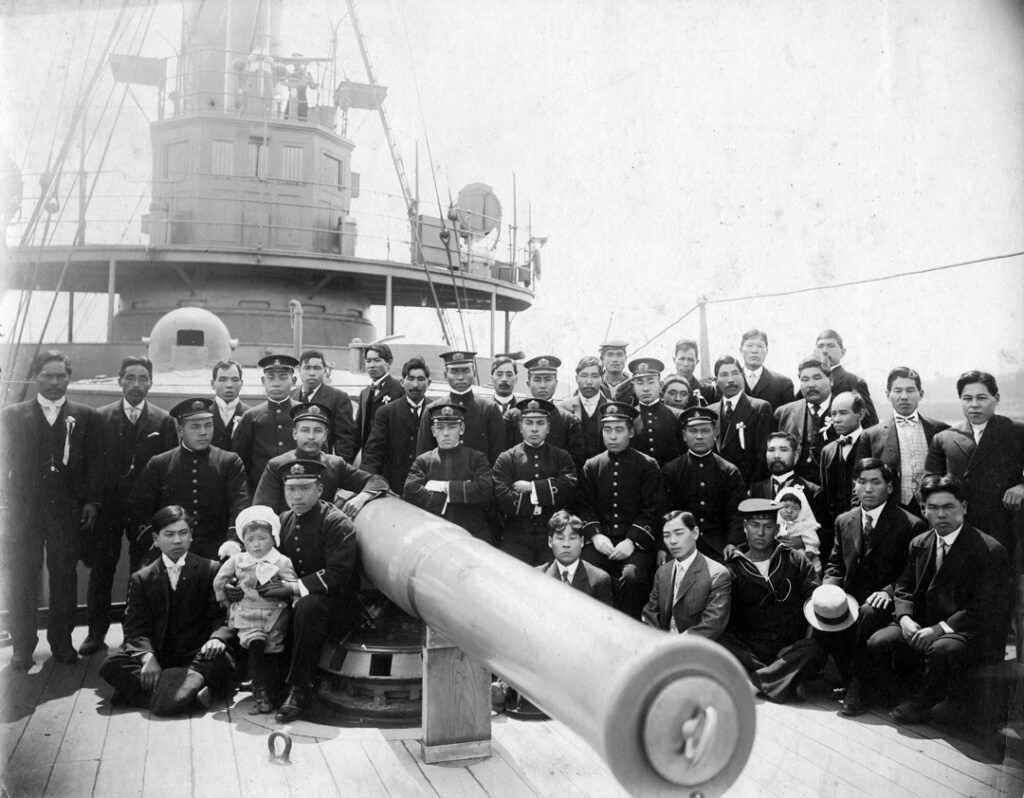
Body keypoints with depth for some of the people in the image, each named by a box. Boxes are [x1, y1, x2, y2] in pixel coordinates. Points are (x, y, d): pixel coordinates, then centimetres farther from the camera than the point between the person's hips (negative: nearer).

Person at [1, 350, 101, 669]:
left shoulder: (85, 417, 7)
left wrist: (91, 501, -2)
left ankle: (62, 642, 17)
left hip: (68, 510, 0)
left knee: (65, 577, 4)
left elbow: (94, 463, 5)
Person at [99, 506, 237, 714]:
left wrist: (217, 638, -23)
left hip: (198, 657, -2)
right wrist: (147, 657, -20)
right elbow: (136, 628, 2)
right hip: (159, 656, 3)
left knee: (220, 660, -35)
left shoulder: (212, 570, 8)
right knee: (111, 665, -27)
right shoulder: (141, 579, 12)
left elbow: (223, 617, 2)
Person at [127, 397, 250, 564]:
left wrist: (232, 543, -20)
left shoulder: (230, 462, 7)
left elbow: (240, 507, -4)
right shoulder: (158, 464, 10)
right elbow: (137, 507, 11)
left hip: (216, 557, -1)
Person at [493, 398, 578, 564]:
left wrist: (531, 487, -9)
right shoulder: (506, 459, 6)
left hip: (553, 537, 1)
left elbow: (570, 490, -7)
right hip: (516, 537, -1)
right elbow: (503, 499, -8)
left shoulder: (562, 457, 11)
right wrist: (549, 497, -5)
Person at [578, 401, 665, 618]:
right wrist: (595, 535, -10)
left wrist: (632, 541, -14)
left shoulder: (648, 466, 5)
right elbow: (584, 506, 8)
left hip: (636, 543, -2)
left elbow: (653, 510, -2)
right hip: (601, 541, 2)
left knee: (633, 576, -31)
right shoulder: (591, 466, 14)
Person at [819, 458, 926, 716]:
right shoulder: (844, 521, 13)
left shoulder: (911, 525, -3)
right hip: (850, 599, 4)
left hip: (884, 603, -4)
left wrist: (889, 591, -22)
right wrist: (829, 586, -3)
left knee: (868, 615, -37)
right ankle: (851, 679, -5)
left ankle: (860, 689, -17)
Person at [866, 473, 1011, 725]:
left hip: (970, 631, -5)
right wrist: (905, 618, -9)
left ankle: (920, 703, -10)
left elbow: (984, 609, -14)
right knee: (878, 642, -21)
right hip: (921, 624, 5)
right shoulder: (918, 544, 11)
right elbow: (904, 588, 14)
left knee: (943, 649, -38)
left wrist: (939, 629, -23)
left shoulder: (990, 550, -9)